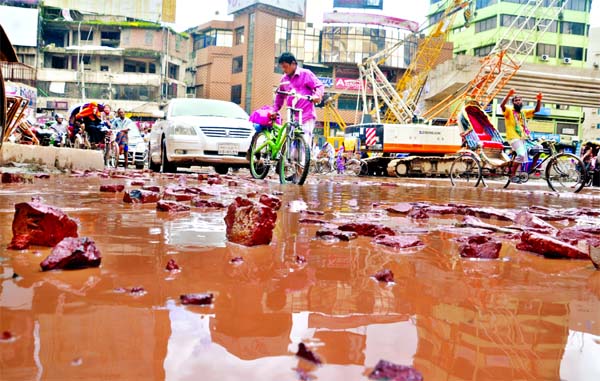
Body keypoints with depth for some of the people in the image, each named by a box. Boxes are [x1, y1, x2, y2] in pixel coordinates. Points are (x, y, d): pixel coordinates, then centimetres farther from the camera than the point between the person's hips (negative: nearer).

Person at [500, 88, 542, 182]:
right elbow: (502, 105, -20)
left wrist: (539, 100, -4)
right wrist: (509, 95, -33)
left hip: (524, 138, 7)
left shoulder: (524, 112, 19)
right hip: (514, 138, -7)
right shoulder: (509, 110, 0)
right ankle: (512, 174, -13)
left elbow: (536, 110, 14)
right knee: (521, 154, -26)